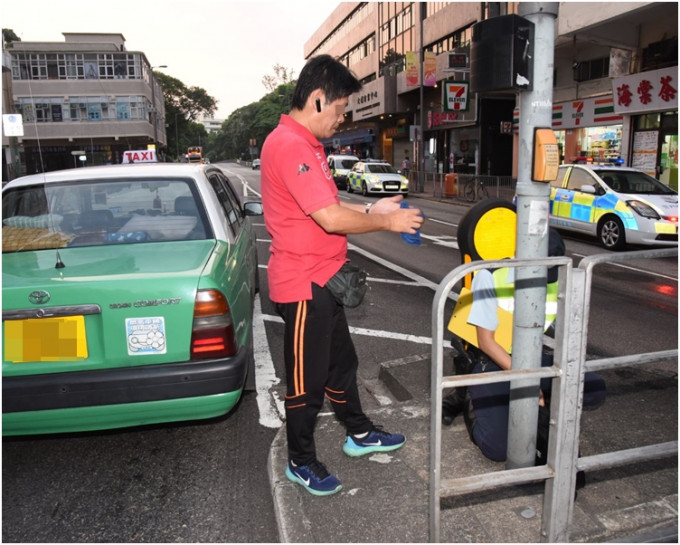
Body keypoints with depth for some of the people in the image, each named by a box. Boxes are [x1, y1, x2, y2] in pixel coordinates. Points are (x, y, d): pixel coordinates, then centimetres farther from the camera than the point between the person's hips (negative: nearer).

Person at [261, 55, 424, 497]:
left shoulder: (306, 144, 14)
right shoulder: (290, 146, -21)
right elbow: (330, 218, -26)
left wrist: (372, 209, 10)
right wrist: (387, 222, -12)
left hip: (322, 281, 11)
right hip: (304, 284, -10)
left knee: (341, 362, 23)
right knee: (307, 379, 5)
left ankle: (359, 434, 42)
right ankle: (301, 463, 25)